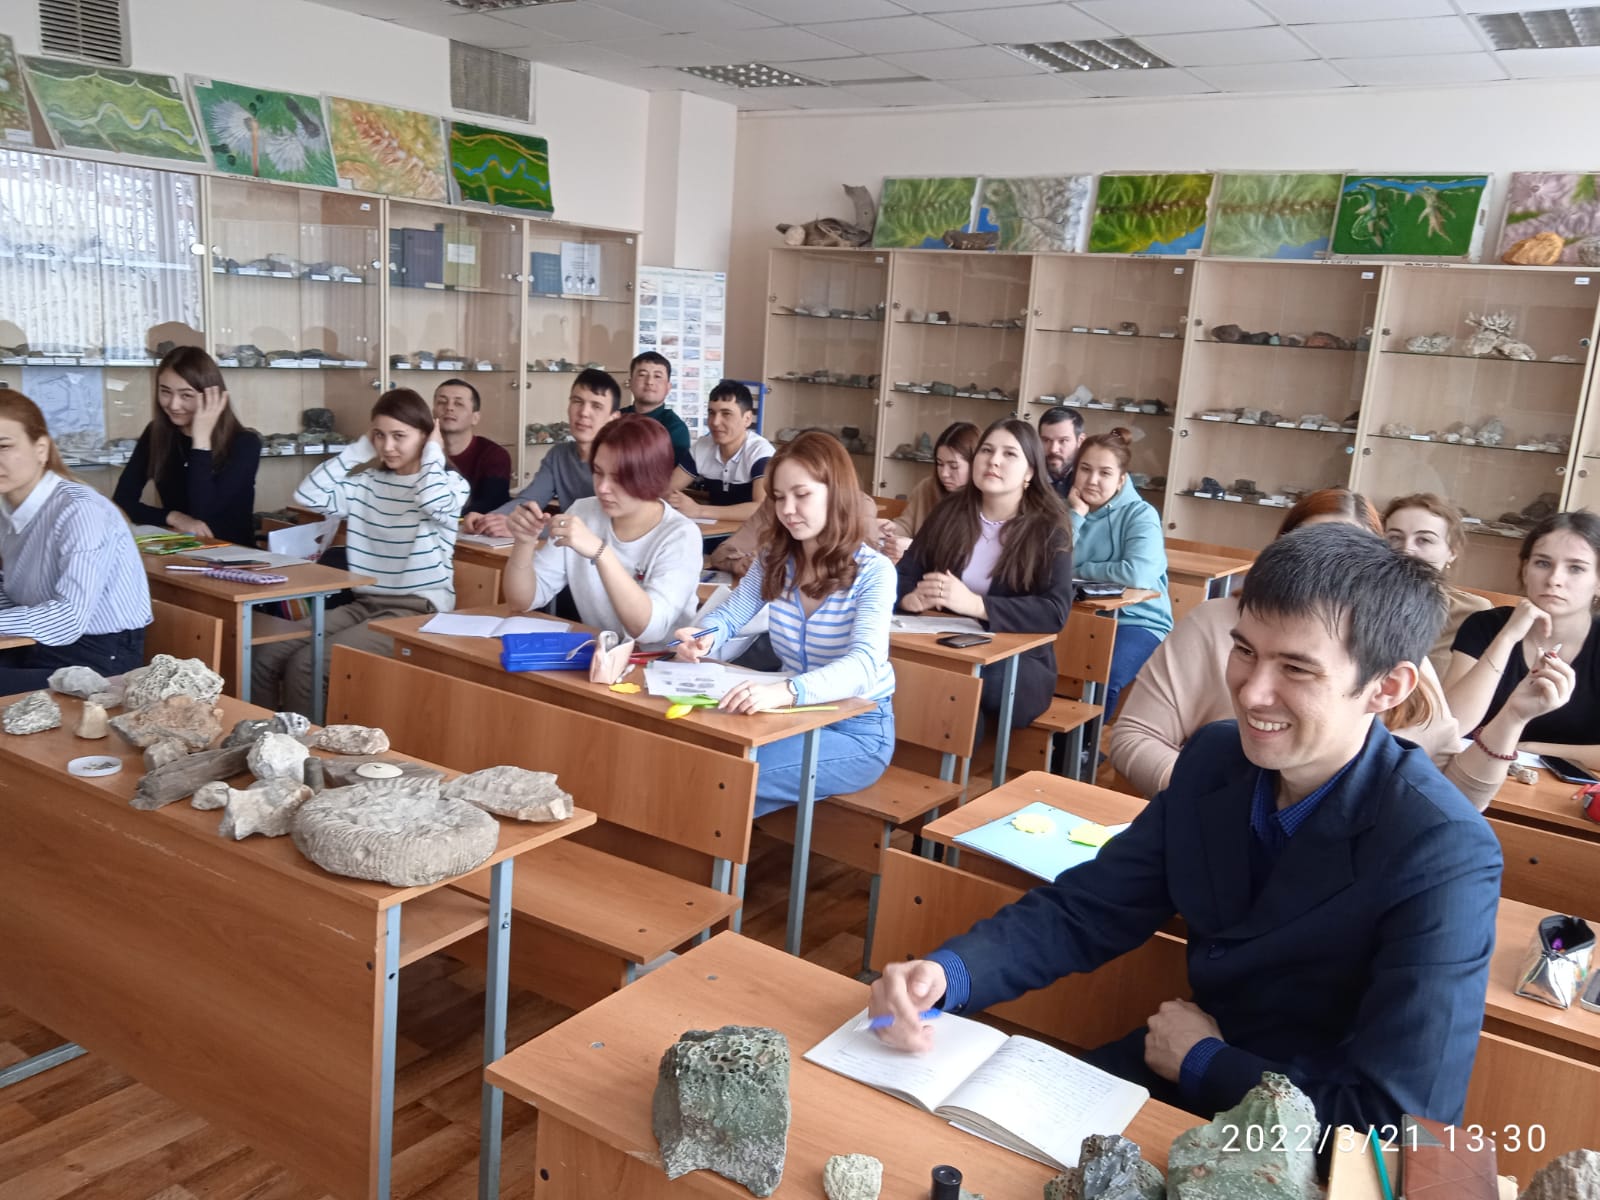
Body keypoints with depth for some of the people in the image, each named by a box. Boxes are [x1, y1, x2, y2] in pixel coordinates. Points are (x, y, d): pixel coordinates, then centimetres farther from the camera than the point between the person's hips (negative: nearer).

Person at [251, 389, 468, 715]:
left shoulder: (451, 483, -3)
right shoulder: (366, 482, 11)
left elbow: (433, 501, -27)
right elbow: (308, 495, 0)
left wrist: (433, 451, -8)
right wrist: (360, 449, 5)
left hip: (418, 611, -6)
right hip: (365, 603, 6)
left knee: (305, 665, -23)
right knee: (266, 656, -12)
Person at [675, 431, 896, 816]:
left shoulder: (874, 572, -17)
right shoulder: (776, 559, 0)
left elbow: (863, 664, -31)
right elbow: (729, 615, 6)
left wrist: (786, 691, -50)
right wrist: (704, 637, -21)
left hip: (858, 730, -5)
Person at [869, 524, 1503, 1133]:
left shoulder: (1445, 858, -25)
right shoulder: (1214, 759, -7)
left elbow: (1398, 1124, -26)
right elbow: (1083, 909, -1)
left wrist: (1204, 1061, -13)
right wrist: (945, 973, -18)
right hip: (1181, 1072, 6)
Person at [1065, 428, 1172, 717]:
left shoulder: (1141, 514, -6)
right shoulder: (1069, 508, 8)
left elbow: (1138, 574, -25)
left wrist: (1081, 570, -12)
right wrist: (1076, 515, -11)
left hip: (1136, 621, -4)